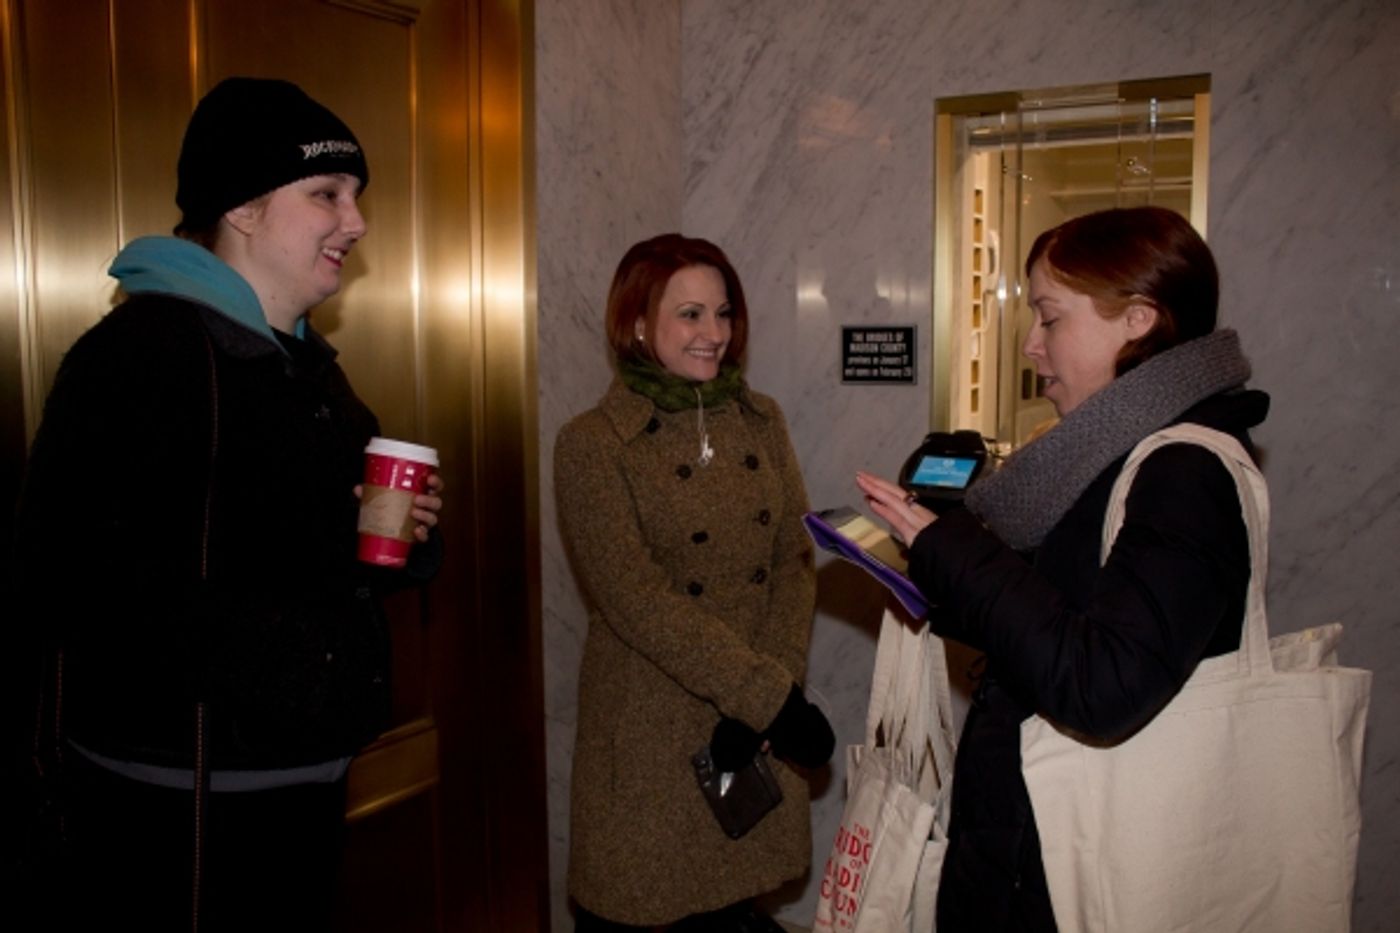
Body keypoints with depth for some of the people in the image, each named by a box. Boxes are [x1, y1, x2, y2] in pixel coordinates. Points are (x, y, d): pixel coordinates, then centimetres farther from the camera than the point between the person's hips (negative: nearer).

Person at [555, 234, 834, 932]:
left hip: (758, 719, 4)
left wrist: (778, 688, -13)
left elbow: (794, 560, 1)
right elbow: (635, 598, -17)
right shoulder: (591, 443, -9)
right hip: (649, 729, -3)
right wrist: (770, 696, -20)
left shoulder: (761, 421, 6)